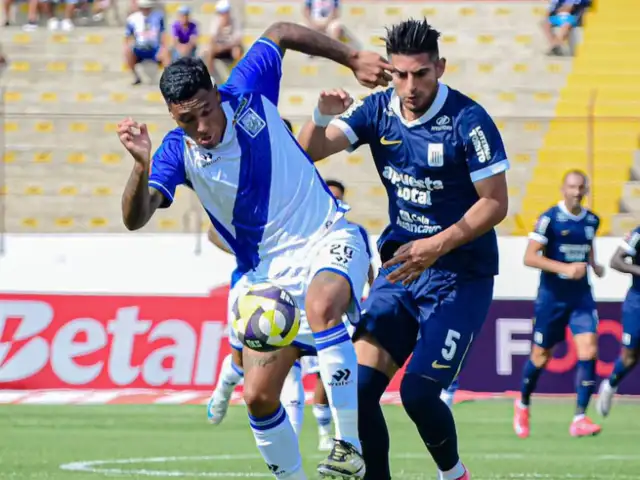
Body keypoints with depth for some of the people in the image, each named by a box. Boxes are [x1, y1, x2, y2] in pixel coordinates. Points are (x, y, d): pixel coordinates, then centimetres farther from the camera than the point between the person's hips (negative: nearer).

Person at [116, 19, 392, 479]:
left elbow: (280, 32, 9)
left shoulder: (247, 92, -10)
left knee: (321, 306, -37)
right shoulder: (178, 153, -10)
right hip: (268, 272, 3)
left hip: (328, 239, -2)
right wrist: (142, 167, -42)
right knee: (258, 395, -5)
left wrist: (353, 59, 10)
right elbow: (135, 217, -24)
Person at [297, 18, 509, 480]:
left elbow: (495, 203, -13)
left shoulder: (468, 120, -15)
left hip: (461, 276, -5)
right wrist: (322, 117, -29)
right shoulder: (378, 112, -1)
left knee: (418, 392, -13)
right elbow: (307, 152, -8)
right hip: (400, 268, 5)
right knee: (358, 386, -8)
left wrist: (438, 246, -22)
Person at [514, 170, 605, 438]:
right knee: (541, 356, 7)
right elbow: (530, 257, -16)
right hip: (551, 296, -4)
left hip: (581, 296, 4)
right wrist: (565, 268, -26)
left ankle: (580, 419, -12)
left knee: (588, 351, -14)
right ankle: (523, 405, 35)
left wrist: (594, 265, 6)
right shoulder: (549, 219, -12)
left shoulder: (592, 220, 6)